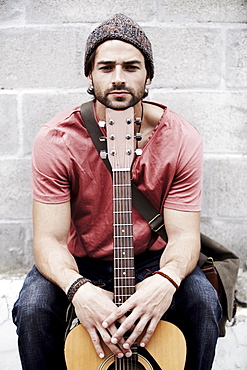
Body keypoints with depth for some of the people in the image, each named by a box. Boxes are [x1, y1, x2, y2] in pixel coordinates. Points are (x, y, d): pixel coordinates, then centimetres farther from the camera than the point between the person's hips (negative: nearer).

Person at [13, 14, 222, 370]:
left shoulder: (181, 140, -15)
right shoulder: (56, 140, -18)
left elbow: (184, 235, -16)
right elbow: (49, 239, -19)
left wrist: (167, 280, -38)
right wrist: (77, 288, -40)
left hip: (152, 260, 1)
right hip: (78, 262, 0)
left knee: (202, 300, -24)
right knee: (33, 308, -26)